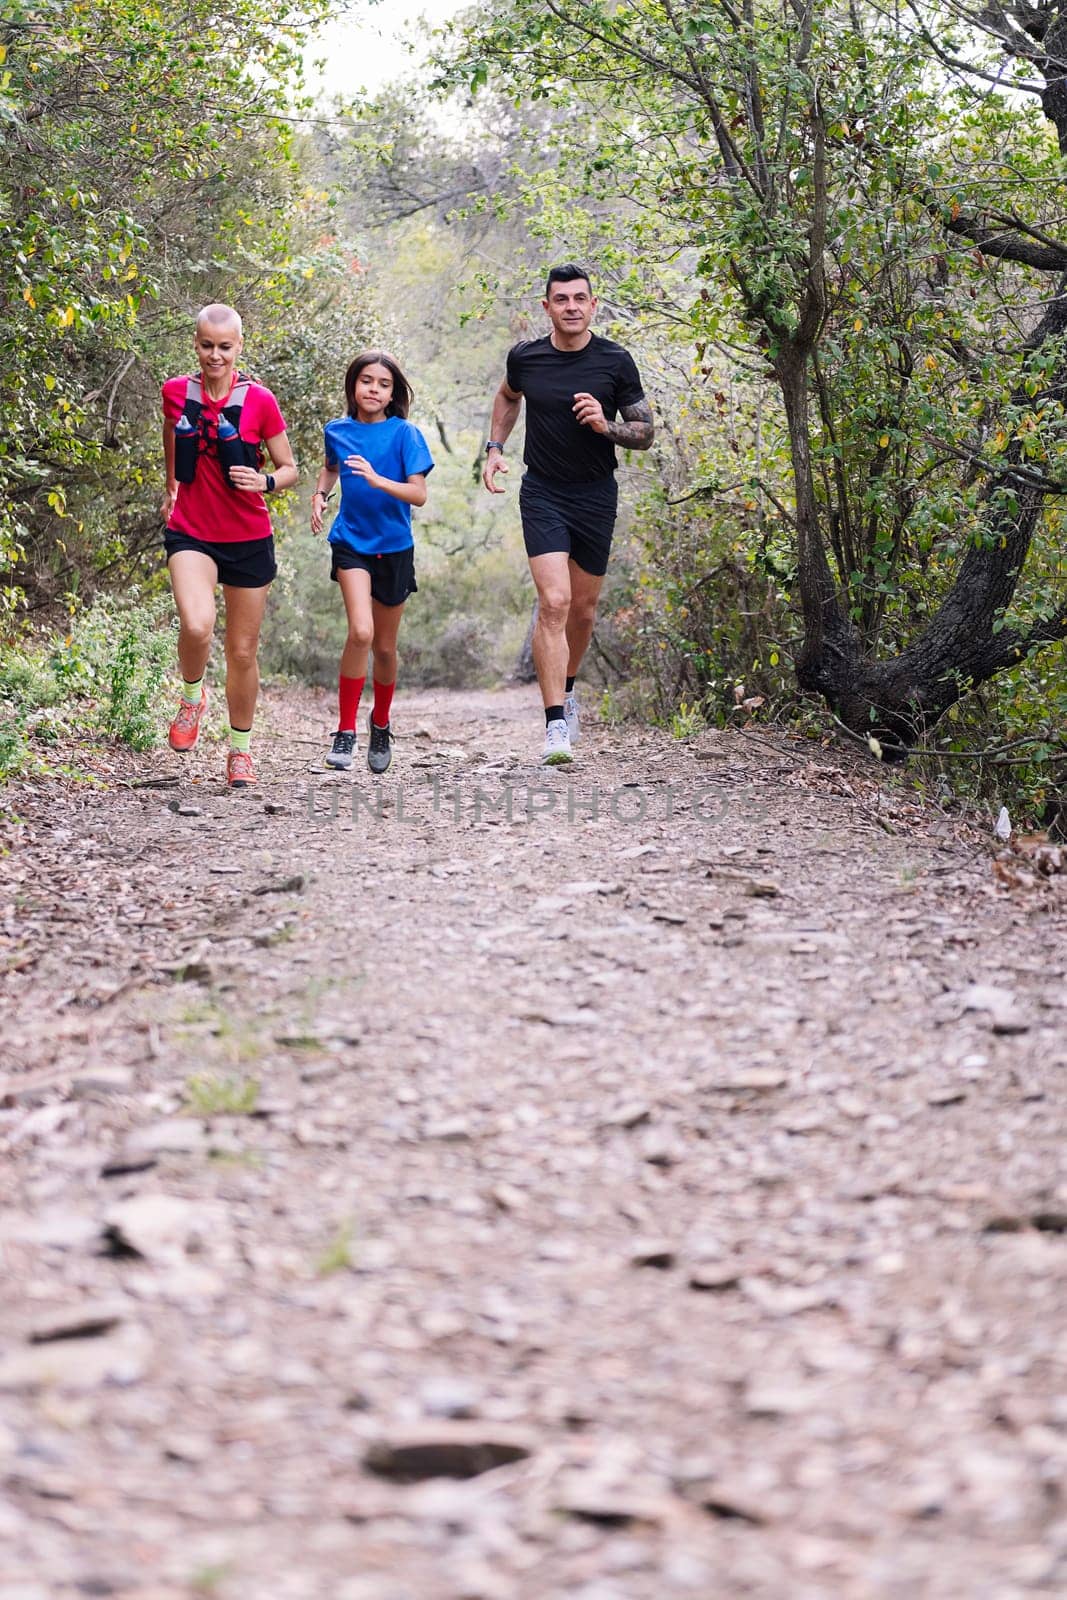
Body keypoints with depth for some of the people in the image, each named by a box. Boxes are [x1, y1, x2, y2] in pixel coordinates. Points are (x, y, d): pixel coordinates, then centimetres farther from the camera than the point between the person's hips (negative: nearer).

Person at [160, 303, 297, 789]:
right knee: (196, 626, -27)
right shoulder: (175, 393, -2)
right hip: (190, 533, 0)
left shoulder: (259, 401, -8)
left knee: (243, 652, 8)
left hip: (249, 539, 0)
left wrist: (266, 482, -21)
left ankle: (240, 750, 26)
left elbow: (290, 469, 0)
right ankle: (191, 698, 4)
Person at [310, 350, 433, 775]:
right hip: (351, 543, 0)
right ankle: (345, 732, -12)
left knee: (385, 646, 10)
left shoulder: (404, 433, -7)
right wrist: (320, 495, 8)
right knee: (361, 632, -21)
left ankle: (380, 724, 36)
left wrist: (376, 480, -29)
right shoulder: (337, 431, 3)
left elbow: (419, 494, -15)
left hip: (393, 548, 0)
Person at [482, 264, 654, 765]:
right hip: (542, 494, -1)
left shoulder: (616, 361, -6)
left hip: (596, 497, 1)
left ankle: (567, 688, 42)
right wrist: (495, 448, 10)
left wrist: (606, 425, -20)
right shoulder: (525, 357, -2)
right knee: (553, 602, -17)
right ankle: (556, 725, -18)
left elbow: (645, 433, -1)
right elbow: (508, 396, 22)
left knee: (583, 610, 12)